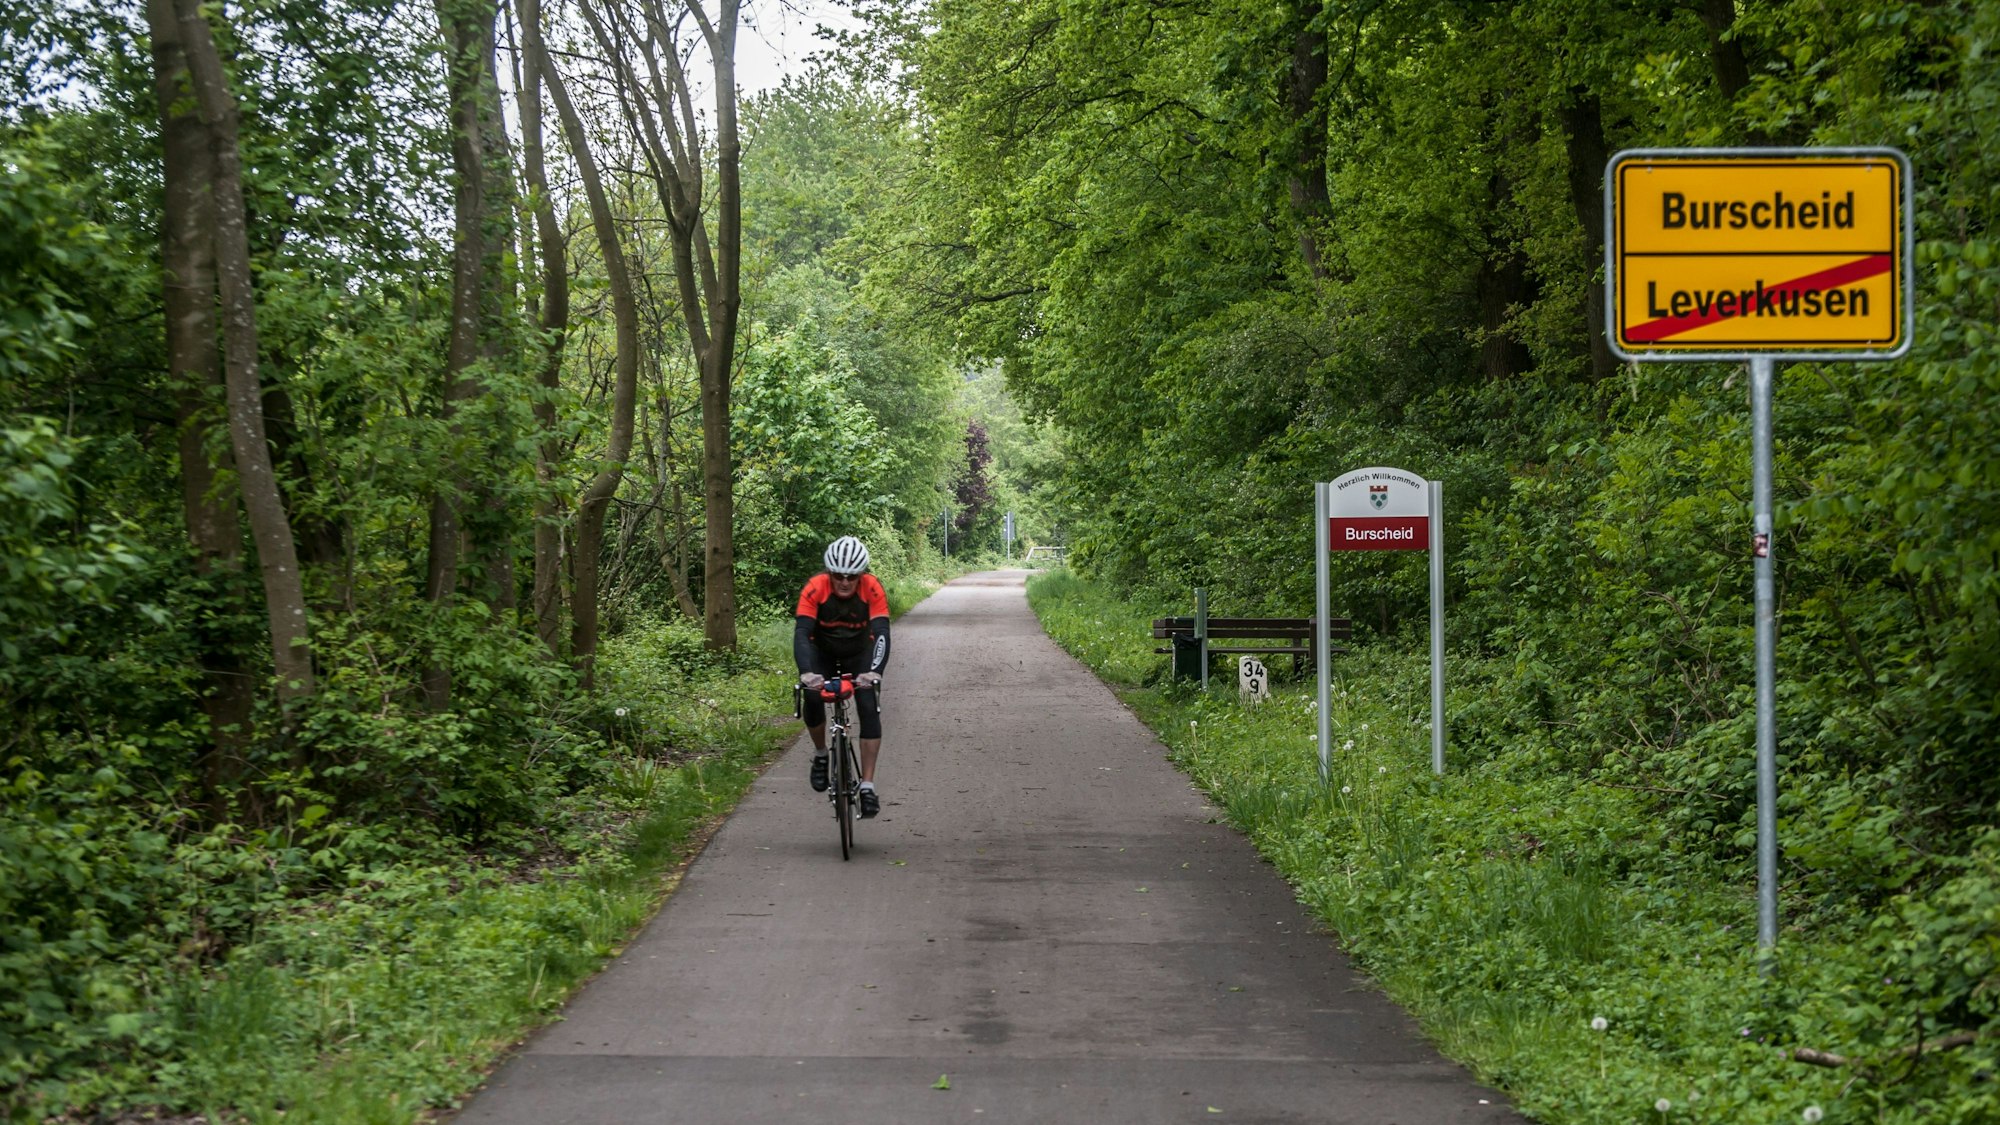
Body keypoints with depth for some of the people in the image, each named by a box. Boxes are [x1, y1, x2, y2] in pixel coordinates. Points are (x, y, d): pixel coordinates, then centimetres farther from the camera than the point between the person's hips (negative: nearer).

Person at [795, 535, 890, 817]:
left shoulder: (873, 590, -27)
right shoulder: (815, 589, -29)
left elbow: (881, 633, -35)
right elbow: (801, 632, -36)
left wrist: (874, 671, -53)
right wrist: (806, 672, -54)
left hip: (859, 655, 0)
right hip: (822, 653, 0)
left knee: (869, 708, -20)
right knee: (812, 697, -27)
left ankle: (868, 786, -16)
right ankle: (821, 755, 1)